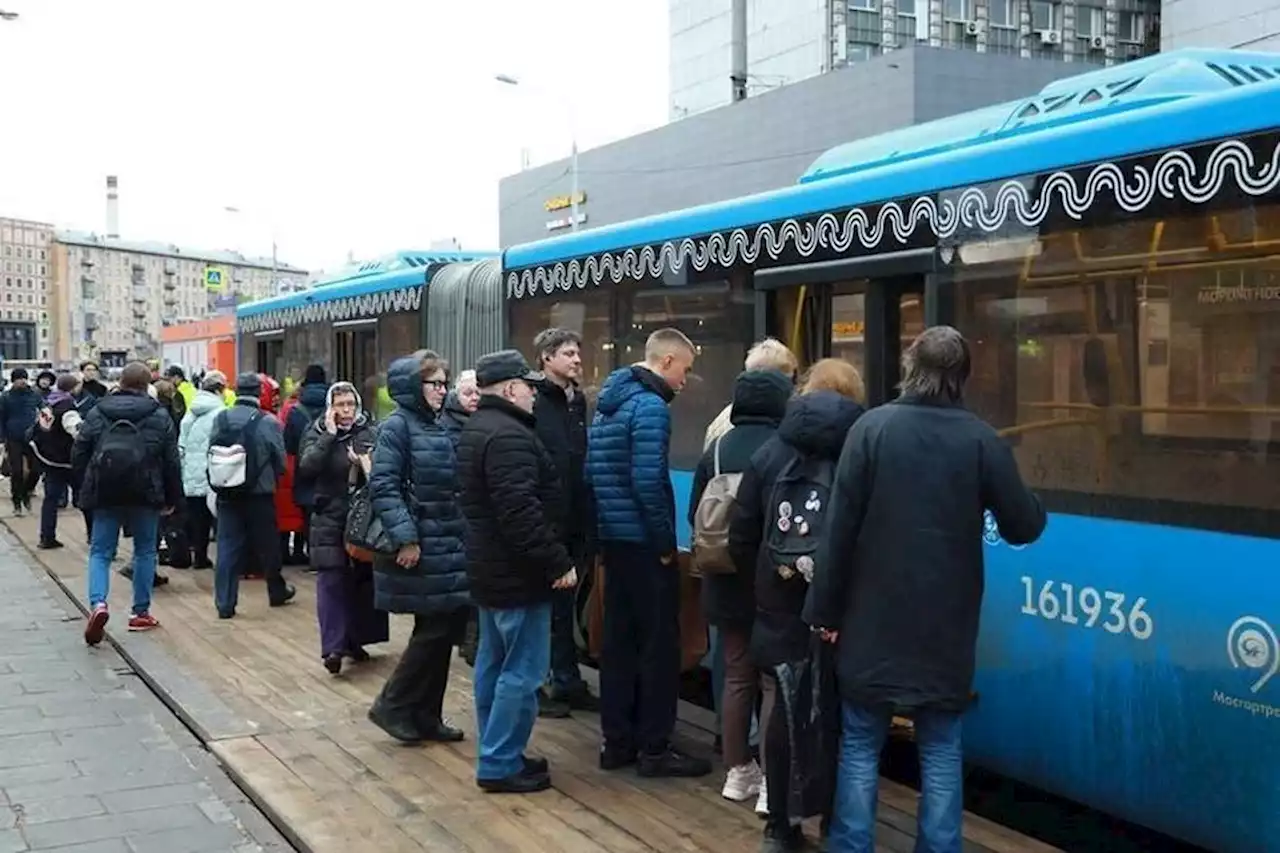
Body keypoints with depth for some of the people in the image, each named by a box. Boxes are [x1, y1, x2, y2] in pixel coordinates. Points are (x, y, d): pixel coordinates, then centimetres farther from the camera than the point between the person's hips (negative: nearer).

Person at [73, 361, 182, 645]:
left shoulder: (97, 413, 4)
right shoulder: (160, 416, -1)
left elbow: (79, 454, 4)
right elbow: (171, 461, -1)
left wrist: (83, 489, 13)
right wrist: (172, 499, 7)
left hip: (105, 494, 1)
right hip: (145, 494, -1)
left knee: (100, 552, 6)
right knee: (145, 551, 13)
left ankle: (97, 603, -17)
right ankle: (141, 613, 16)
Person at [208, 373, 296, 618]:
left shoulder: (220, 419, -3)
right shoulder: (268, 422, -11)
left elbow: (210, 456, 2)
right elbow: (280, 461, -4)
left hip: (227, 496, 2)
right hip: (260, 494, -2)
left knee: (228, 548, 5)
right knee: (268, 546, 14)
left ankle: (225, 603, 2)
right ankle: (277, 592, 30)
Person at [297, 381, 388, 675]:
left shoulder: (370, 433, 3)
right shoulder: (317, 433, 1)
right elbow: (307, 466, -16)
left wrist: (370, 468, -19)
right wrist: (330, 435, -16)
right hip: (330, 520, -2)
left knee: (363, 579, 7)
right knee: (332, 581, -8)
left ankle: (355, 640, 20)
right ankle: (333, 646, -9)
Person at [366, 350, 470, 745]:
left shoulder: (436, 429, 15)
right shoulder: (397, 426, -10)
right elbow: (383, 486, -18)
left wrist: (460, 535, 15)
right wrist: (405, 537, -23)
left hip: (445, 546, 8)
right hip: (419, 548, -8)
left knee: (448, 626, 9)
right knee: (435, 628, -6)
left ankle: (426, 715, 18)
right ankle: (392, 705, 8)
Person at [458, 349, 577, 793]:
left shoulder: (477, 428, 13)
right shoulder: (509, 435, -21)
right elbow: (521, 511, -29)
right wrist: (558, 561, -23)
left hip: (490, 567, 11)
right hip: (517, 572, -11)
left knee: (494, 662, 15)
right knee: (522, 670, -5)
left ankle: (496, 754, 24)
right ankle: (500, 764, -1)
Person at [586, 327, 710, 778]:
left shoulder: (608, 402, 13)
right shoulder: (650, 406, -16)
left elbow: (593, 471, 15)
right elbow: (648, 482, -23)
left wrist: (605, 526, 15)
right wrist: (666, 543, -14)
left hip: (613, 538, 9)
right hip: (644, 543, -9)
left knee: (619, 639, 12)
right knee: (659, 643, 0)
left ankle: (617, 741, 18)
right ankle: (654, 748, 6)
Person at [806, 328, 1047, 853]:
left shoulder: (872, 427, -7)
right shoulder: (981, 440, -5)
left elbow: (840, 526, -9)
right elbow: (1023, 527, -1)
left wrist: (826, 608, -2)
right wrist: (1031, 506, 22)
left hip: (873, 619, -1)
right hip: (945, 625, 1)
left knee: (859, 747, 10)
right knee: (941, 753, 11)